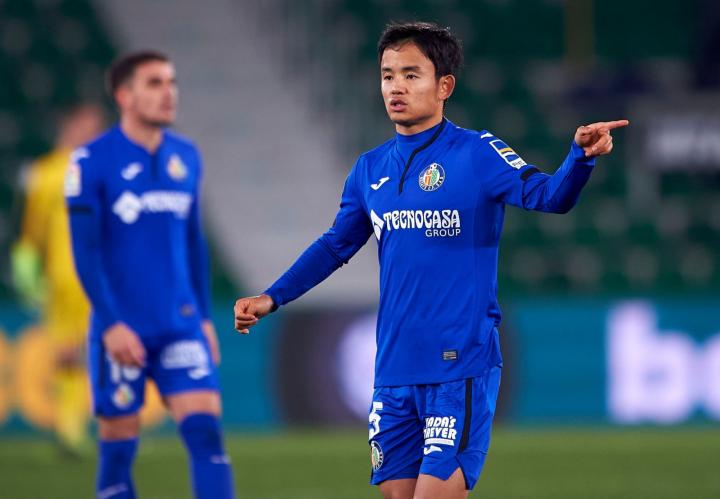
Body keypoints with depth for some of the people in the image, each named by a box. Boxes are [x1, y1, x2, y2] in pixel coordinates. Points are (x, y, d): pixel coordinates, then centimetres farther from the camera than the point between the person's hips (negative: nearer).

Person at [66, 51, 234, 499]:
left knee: (206, 432, -9)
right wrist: (111, 324, -16)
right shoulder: (93, 161, -6)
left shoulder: (187, 157, 10)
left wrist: (204, 317, 17)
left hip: (182, 326, 4)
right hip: (121, 331, -4)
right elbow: (85, 251, -9)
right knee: (119, 448, 3)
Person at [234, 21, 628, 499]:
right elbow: (335, 246, 23)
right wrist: (272, 298, 17)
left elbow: (548, 196, -20)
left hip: (461, 367, -6)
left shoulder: (477, 154, -6)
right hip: (394, 372, 6)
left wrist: (582, 156, -39)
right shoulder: (371, 169, 11)